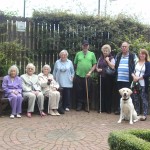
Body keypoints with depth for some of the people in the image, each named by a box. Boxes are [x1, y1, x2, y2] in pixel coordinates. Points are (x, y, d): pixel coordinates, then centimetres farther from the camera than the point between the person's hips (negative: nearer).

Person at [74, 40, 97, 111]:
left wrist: (90, 72, -7)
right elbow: (75, 64, 9)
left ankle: (86, 105, 16)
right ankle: (79, 105, 15)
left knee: (87, 91, 5)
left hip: (87, 76, 0)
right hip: (79, 75, 0)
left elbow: (94, 64, 3)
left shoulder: (92, 54, 5)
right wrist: (77, 70, 1)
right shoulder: (78, 54, 6)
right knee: (79, 91, 3)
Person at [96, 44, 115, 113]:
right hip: (101, 77, 4)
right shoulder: (100, 58, 15)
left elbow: (113, 67, -11)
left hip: (108, 78, -4)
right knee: (102, 93, 4)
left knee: (108, 93, -1)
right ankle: (102, 108, 12)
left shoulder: (111, 58, 2)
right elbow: (97, 66, 20)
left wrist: (107, 60, -8)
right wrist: (97, 69, -1)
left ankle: (108, 109, 6)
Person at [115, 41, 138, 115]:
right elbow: (115, 66, 19)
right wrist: (115, 74, 9)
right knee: (119, 95, 9)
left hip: (128, 80, -3)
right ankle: (118, 109, 19)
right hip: (119, 79, 3)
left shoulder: (133, 56, 1)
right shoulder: (118, 56, 14)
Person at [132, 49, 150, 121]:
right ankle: (137, 113, 22)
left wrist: (139, 78, -14)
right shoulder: (136, 63, 12)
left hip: (143, 85, -5)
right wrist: (134, 76, -12)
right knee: (135, 99, 10)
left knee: (144, 99, -3)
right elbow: (132, 71, 9)